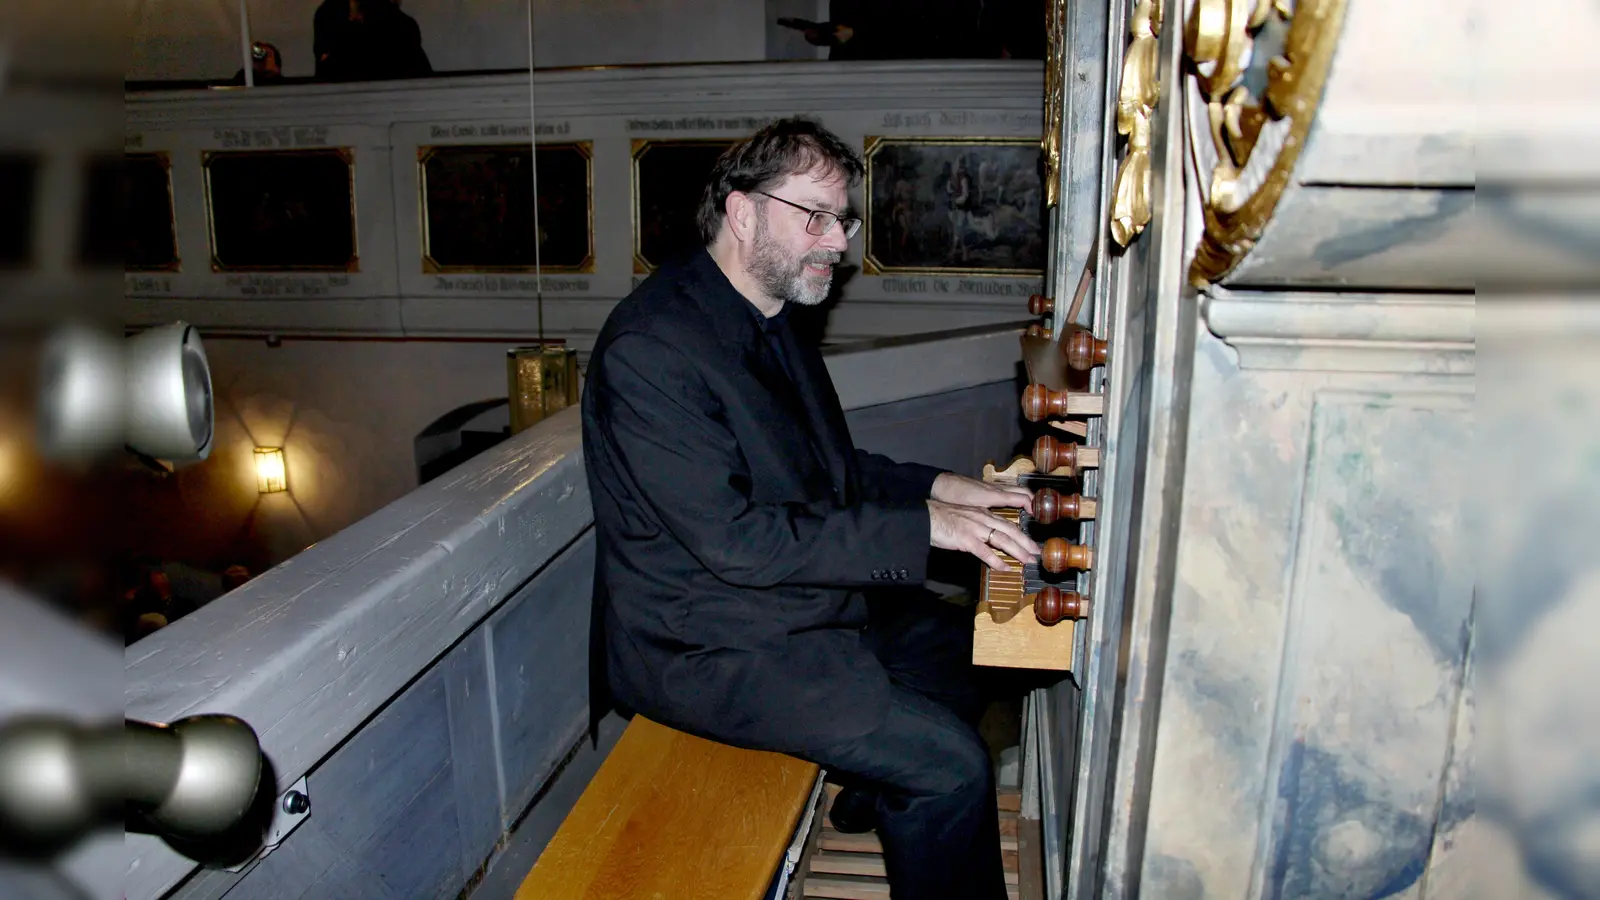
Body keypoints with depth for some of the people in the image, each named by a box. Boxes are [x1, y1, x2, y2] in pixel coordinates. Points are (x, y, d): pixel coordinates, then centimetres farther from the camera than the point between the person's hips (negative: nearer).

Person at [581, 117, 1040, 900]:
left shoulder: (772, 320, 8)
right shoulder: (651, 347, -23)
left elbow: (830, 469, 17)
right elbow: (732, 538, -28)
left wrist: (938, 487, 2)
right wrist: (923, 528, -25)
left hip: (800, 600, 10)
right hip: (703, 647, -10)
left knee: (963, 641, 19)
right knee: (951, 765, -17)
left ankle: (874, 801, 38)